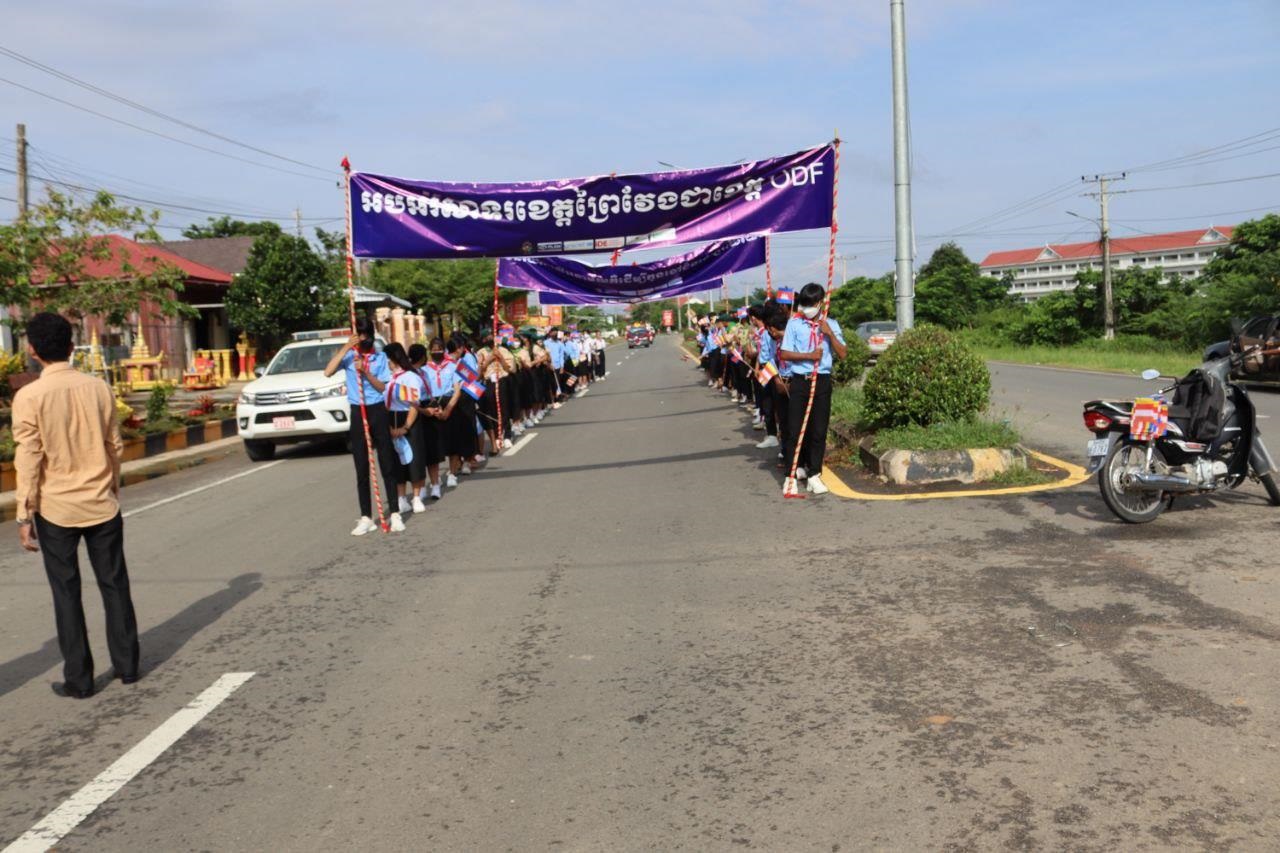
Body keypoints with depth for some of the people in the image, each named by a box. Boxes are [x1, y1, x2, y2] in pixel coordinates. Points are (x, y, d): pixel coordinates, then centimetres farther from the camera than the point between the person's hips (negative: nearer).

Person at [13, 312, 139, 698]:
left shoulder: (29, 396, -11)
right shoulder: (98, 388, -1)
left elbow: (28, 461, -11)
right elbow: (114, 446, 6)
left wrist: (24, 516, -5)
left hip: (56, 510, -3)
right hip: (102, 505, 3)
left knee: (67, 594, 7)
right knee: (114, 585, 13)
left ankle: (78, 679, 12)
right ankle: (126, 665, 20)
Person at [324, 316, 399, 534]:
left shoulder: (380, 357, 2)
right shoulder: (348, 355, 2)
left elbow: (383, 387, -2)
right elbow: (328, 372, -14)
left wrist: (366, 372, -17)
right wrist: (346, 347, -16)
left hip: (378, 411, -1)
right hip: (357, 413, 1)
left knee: (387, 465, 3)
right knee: (361, 469, 4)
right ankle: (366, 518, 10)